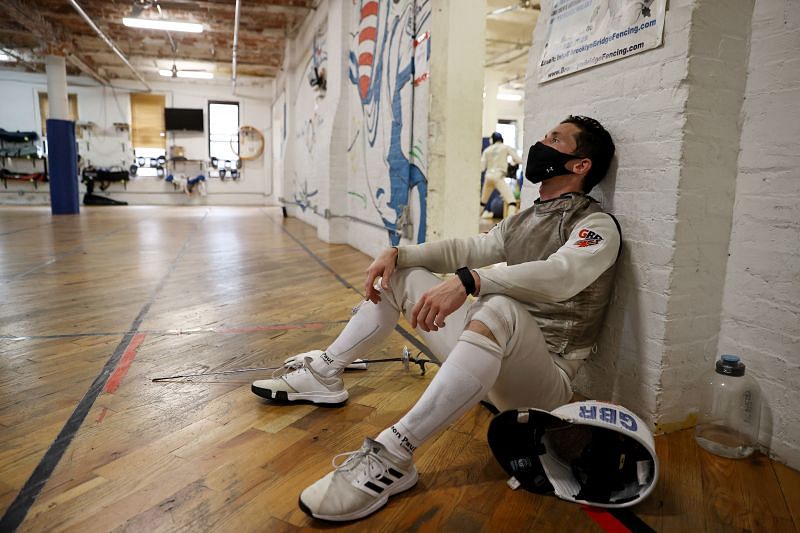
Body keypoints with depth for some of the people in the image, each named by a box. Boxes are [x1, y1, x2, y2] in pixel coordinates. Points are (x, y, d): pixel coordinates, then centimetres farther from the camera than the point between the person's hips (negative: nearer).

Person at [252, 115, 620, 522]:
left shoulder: (597, 226, -9)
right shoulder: (522, 220, 15)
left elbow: (558, 274, -29)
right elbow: (466, 249, 13)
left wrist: (468, 281, -42)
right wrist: (398, 253, -2)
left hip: (546, 378, -7)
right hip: (491, 357, 8)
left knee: (500, 306, -42)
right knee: (400, 276, 9)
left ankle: (393, 457, -37)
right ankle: (324, 374, 10)